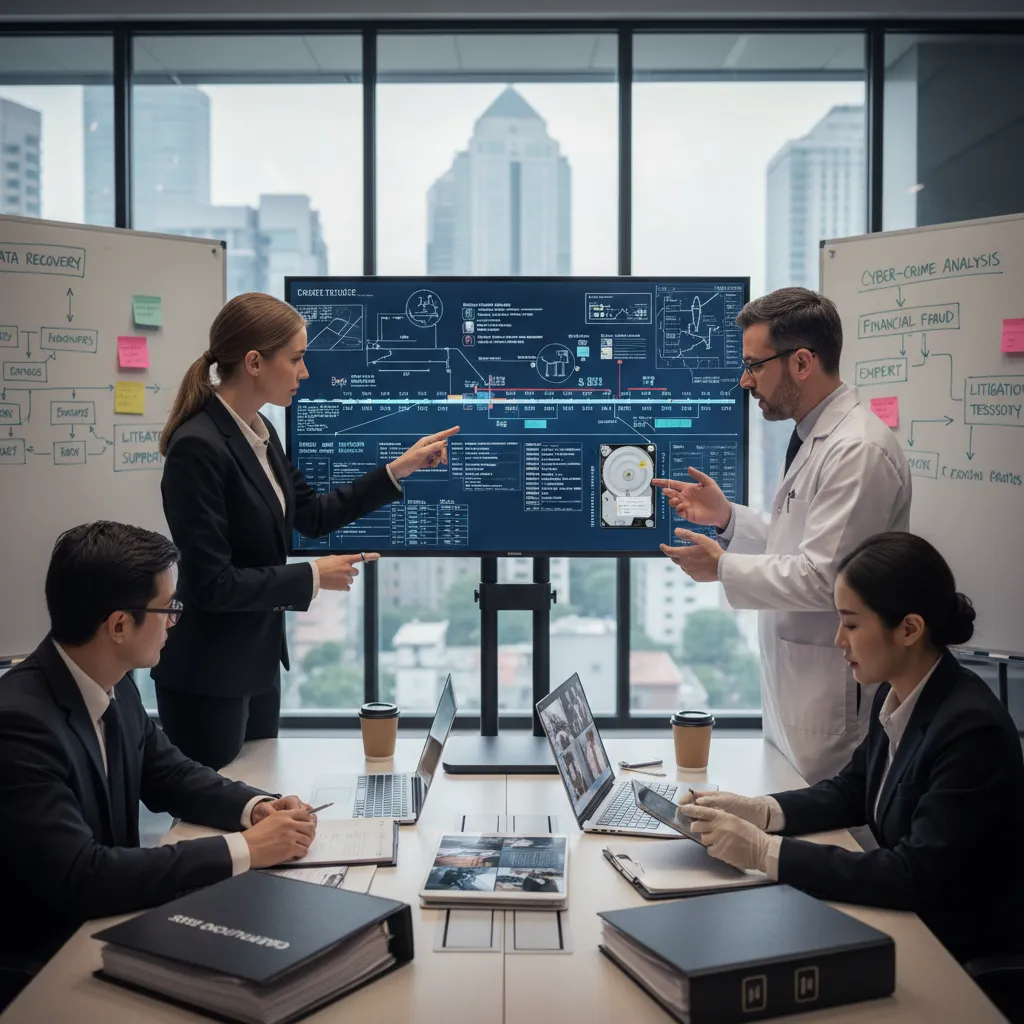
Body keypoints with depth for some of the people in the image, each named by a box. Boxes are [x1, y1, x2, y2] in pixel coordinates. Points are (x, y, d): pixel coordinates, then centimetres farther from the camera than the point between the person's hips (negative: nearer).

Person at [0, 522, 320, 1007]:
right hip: (40, 971, -7)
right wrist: (243, 849, -26)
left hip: (106, 927, 7)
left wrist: (256, 806, -7)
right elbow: (81, 878, -30)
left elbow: (169, 774, 12)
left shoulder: (115, 685, -2)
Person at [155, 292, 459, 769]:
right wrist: (314, 577, -15)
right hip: (207, 676, -9)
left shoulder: (259, 431, 5)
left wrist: (399, 469, 9)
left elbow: (313, 515, 14)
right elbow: (211, 583, -24)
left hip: (258, 659, 9)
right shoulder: (197, 447, -23)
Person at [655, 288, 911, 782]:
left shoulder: (859, 451, -21)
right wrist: (727, 517, 8)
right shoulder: (814, 438, 13)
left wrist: (723, 568, -13)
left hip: (832, 696, -10)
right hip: (792, 685, 10)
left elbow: (822, 578, -24)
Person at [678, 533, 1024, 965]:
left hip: (969, 958, -7)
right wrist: (758, 812, -5)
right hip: (907, 921, 7)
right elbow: (851, 791, 13)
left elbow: (915, 877, -29)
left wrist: (765, 851, -29)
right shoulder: (895, 695, -2)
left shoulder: (971, 729, -26)